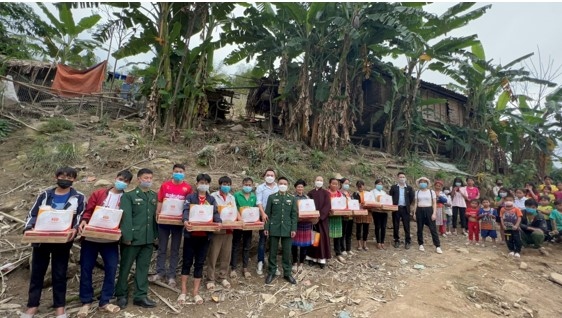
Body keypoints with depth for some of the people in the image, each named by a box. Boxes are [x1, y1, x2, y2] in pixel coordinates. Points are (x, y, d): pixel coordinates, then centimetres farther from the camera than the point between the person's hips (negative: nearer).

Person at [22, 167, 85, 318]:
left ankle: (59, 306, 19)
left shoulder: (78, 197, 0)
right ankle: (32, 305, 28)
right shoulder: (44, 195, 7)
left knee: (59, 273, 7)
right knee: (37, 272, 12)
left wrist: (74, 229, -22)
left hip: (62, 241, -2)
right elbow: (33, 214, 8)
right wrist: (28, 228, -11)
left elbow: (80, 218, -3)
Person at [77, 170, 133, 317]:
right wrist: (84, 221, -16)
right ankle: (86, 302, 23)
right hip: (91, 237, 1)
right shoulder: (98, 194, 4)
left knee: (111, 268, -2)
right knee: (86, 268, 7)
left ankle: (104, 302, 14)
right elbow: (88, 211, 2)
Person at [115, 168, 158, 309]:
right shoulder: (129, 195, -4)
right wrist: (127, 236, -16)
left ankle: (140, 296, 22)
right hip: (133, 238, -4)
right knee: (125, 267, 10)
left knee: (143, 267, 11)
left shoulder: (154, 196, 10)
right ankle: (121, 295, 27)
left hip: (148, 239, 4)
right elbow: (126, 217, -11)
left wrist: (156, 234, 9)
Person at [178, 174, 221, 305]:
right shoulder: (190, 197, 1)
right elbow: (186, 210, -13)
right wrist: (185, 220, -34)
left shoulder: (212, 199, 9)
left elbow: (216, 213, 1)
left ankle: (196, 293, 20)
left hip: (205, 235, 2)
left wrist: (218, 222, -20)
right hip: (191, 234, -2)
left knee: (199, 263, 9)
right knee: (187, 262, 7)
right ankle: (183, 292, 20)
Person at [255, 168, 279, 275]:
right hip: (264, 217, -2)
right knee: (262, 240, 2)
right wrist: (263, 214, -20)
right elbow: (259, 202, -7)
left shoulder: (279, 188, 8)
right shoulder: (260, 188, 2)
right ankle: (260, 263, 10)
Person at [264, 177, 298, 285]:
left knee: (287, 252, 7)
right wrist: (266, 227, -4)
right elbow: (267, 214, 2)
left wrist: (294, 229, -3)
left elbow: (294, 215, 4)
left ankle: (287, 273, 21)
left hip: (287, 229, 1)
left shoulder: (292, 199, 6)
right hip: (274, 228, -1)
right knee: (273, 252, 8)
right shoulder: (272, 197, 3)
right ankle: (271, 272, 22)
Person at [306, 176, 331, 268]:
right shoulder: (310, 193, 6)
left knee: (322, 238, 0)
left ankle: (322, 259, 6)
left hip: (322, 219, -1)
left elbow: (327, 205, -7)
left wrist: (320, 216, -18)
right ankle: (312, 257, 14)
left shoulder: (326, 193, 2)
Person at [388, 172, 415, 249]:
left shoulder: (409, 188, 5)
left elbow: (412, 198, 9)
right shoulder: (393, 187, 4)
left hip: (405, 209, 0)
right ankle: (397, 241, 17)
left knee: (406, 226, 2)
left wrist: (408, 204, 5)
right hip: (396, 209, 0)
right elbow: (390, 197, 4)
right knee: (396, 226, 6)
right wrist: (393, 205, -1)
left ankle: (408, 242, 12)